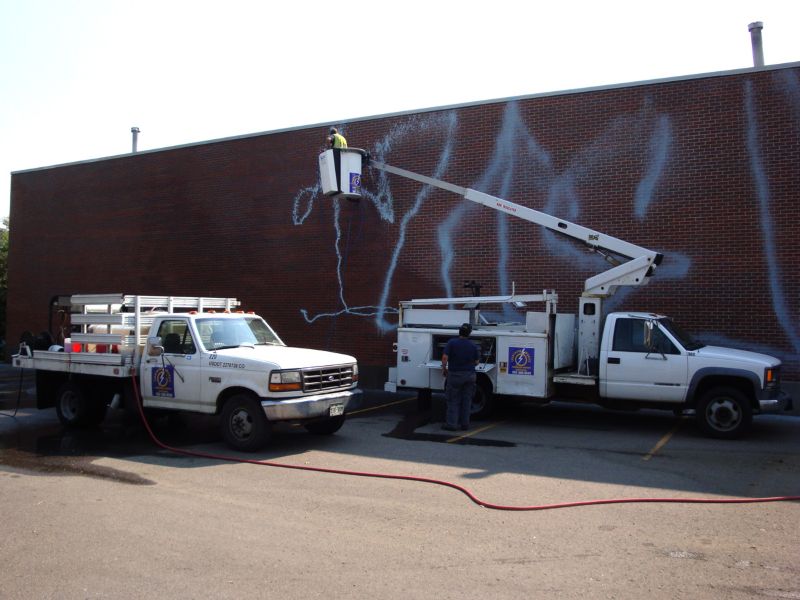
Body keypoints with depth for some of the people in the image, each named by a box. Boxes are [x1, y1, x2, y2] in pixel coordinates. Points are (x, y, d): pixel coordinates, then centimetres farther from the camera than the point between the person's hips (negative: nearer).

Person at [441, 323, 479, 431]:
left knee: (453, 401, 5)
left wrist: (444, 369, 0)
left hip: (454, 374, -2)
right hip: (469, 375, 3)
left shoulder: (452, 343, -9)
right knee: (466, 401, 10)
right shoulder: (473, 346, 0)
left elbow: (445, 358, -15)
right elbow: (476, 362, 5)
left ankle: (451, 424, 5)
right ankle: (465, 424, 14)